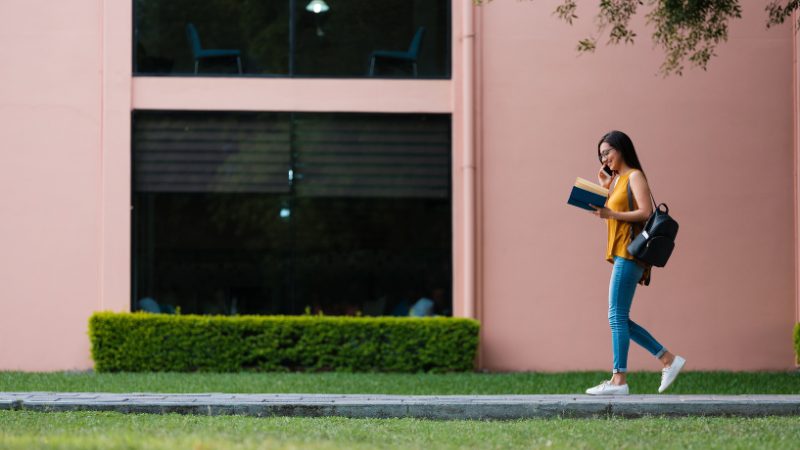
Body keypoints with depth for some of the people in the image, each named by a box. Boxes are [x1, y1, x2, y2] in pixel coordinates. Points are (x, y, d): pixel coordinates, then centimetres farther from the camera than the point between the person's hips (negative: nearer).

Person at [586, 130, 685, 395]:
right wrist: (604, 185, 16)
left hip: (629, 254, -10)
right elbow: (608, 211, 23)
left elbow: (646, 212, -16)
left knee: (617, 316, -11)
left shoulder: (634, 176, -5)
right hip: (620, 254, 10)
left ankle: (618, 380, -12)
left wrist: (611, 214, -22)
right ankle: (669, 360, 12)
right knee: (619, 320, 8)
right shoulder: (617, 180, 21)